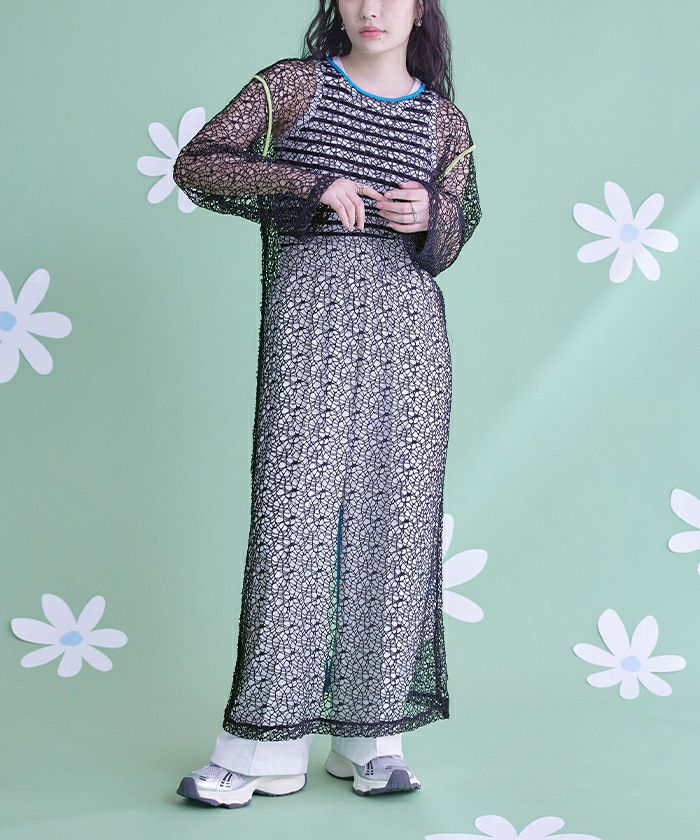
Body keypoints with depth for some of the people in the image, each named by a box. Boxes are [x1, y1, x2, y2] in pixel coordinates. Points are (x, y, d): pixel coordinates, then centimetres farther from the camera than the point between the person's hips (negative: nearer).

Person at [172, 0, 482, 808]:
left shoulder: (444, 122, 15)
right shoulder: (293, 84, 9)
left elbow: (441, 254, 12)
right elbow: (194, 164, -1)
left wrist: (427, 216, -12)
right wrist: (312, 182, -12)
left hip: (406, 324, 3)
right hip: (310, 317, -2)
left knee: (395, 518, 0)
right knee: (295, 508, -7)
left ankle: (371, 734, 10)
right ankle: (266, 747, 0)